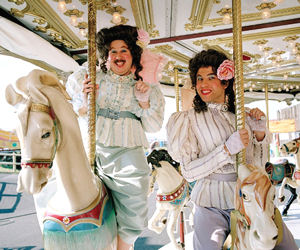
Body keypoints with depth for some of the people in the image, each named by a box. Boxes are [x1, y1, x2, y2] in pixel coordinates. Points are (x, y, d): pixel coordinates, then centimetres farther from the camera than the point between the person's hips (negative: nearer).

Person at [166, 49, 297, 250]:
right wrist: (227, 149, -19)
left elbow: (258, 165, 12)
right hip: (212, 206, -3)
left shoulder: (243, 115, 9)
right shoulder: (187, 119, -2)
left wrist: (259, 133, -4)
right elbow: (189, 172, -10)